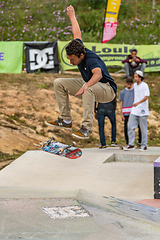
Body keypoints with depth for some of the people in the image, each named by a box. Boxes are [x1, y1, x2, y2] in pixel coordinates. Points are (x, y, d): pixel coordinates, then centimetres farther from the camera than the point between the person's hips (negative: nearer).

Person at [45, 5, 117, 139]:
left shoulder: (91, 60, -32)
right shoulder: (77, 48, -8)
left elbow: (98, 74, -53)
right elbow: (77, 34, 12)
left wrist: (86, 86, -71)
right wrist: (72, 16, 27)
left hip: (108, 90, -9)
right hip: (89, 86, 9)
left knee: (89, 89, -43)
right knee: (59, 83, 0)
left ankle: (87, 128, -41)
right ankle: (66, 120, 1)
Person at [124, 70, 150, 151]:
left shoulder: (144, 85, -7)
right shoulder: (135, 85, 14)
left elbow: (146, 97, -15)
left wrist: (138, 103, -27)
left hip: (142, 111, -6)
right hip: (134, 111, 6)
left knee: (143, 129, -1)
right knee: (130, 127, -2)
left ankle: (144, 146, 7)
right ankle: (131, 144, 2)